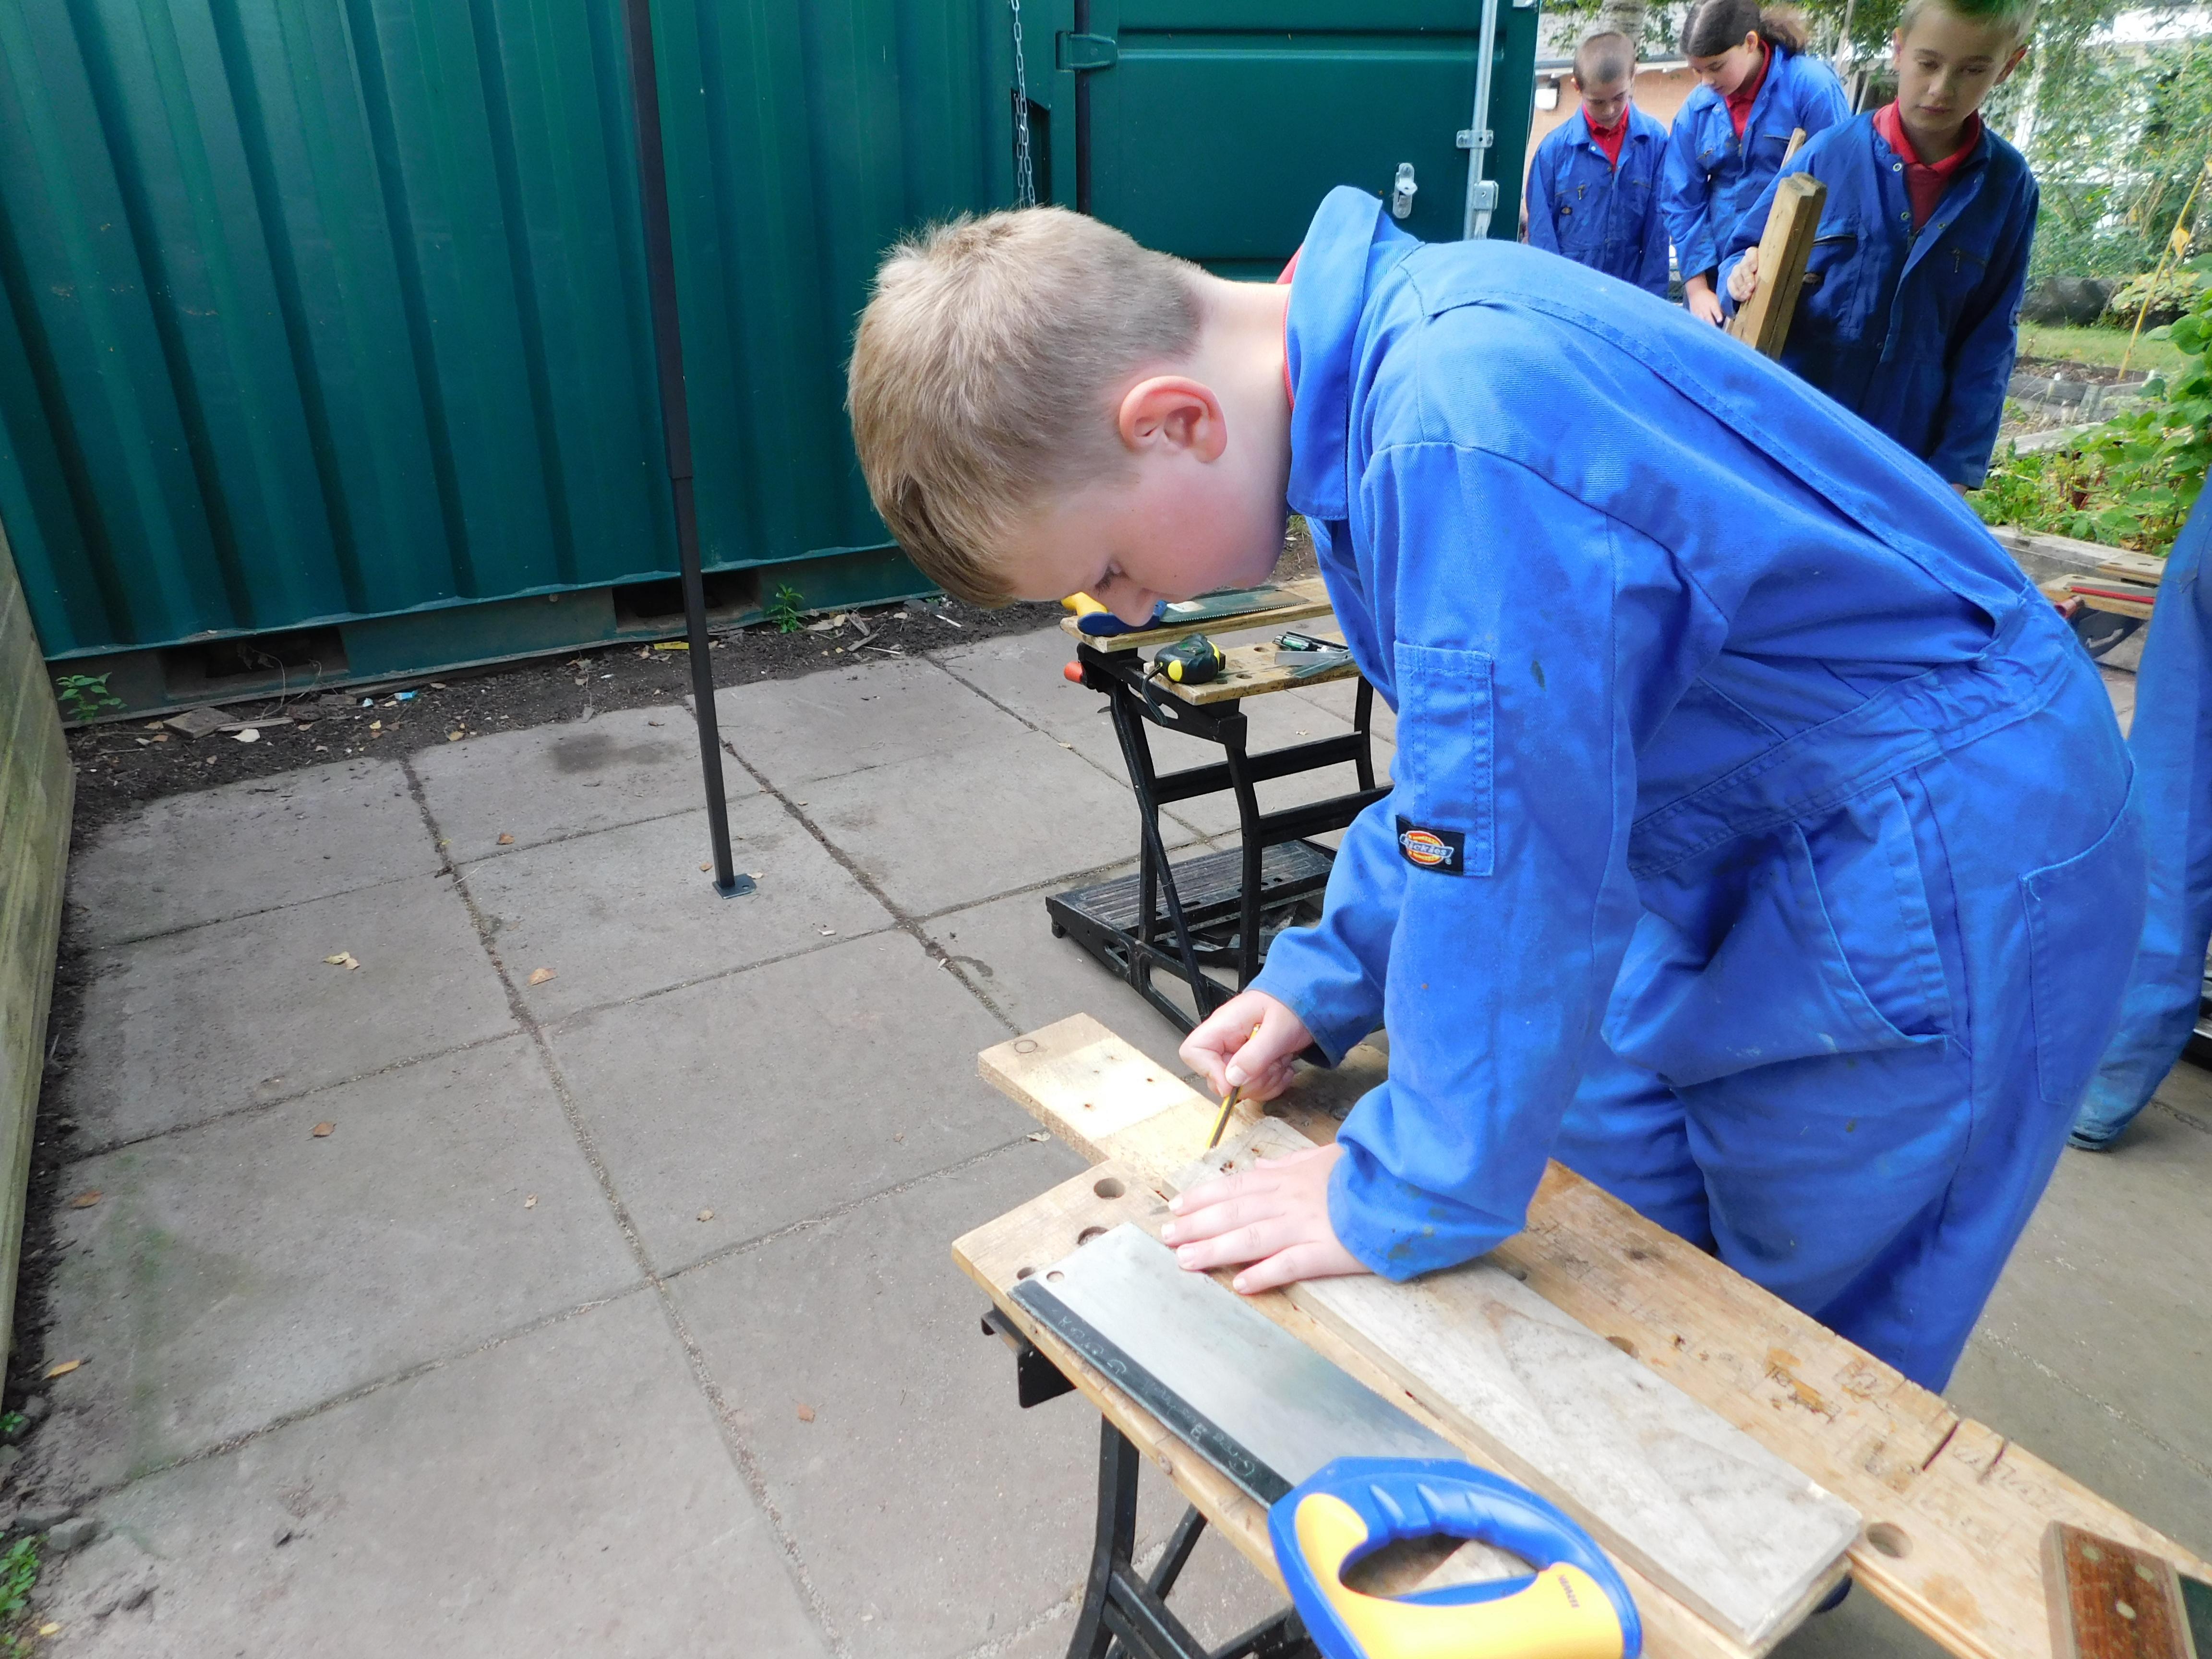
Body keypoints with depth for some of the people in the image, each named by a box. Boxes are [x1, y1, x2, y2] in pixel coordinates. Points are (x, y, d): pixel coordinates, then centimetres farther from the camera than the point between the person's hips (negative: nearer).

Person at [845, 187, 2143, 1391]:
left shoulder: (1467, 440, -33)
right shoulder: (1401, 339, -2)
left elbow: (1506, 855, -29)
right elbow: (1463, 743, 8)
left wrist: (1409, 1200, -15)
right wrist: (1324, 979, 7)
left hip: (1946, 865, -8)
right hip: (1756, 816, 9)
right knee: (1606, 1189, 18)